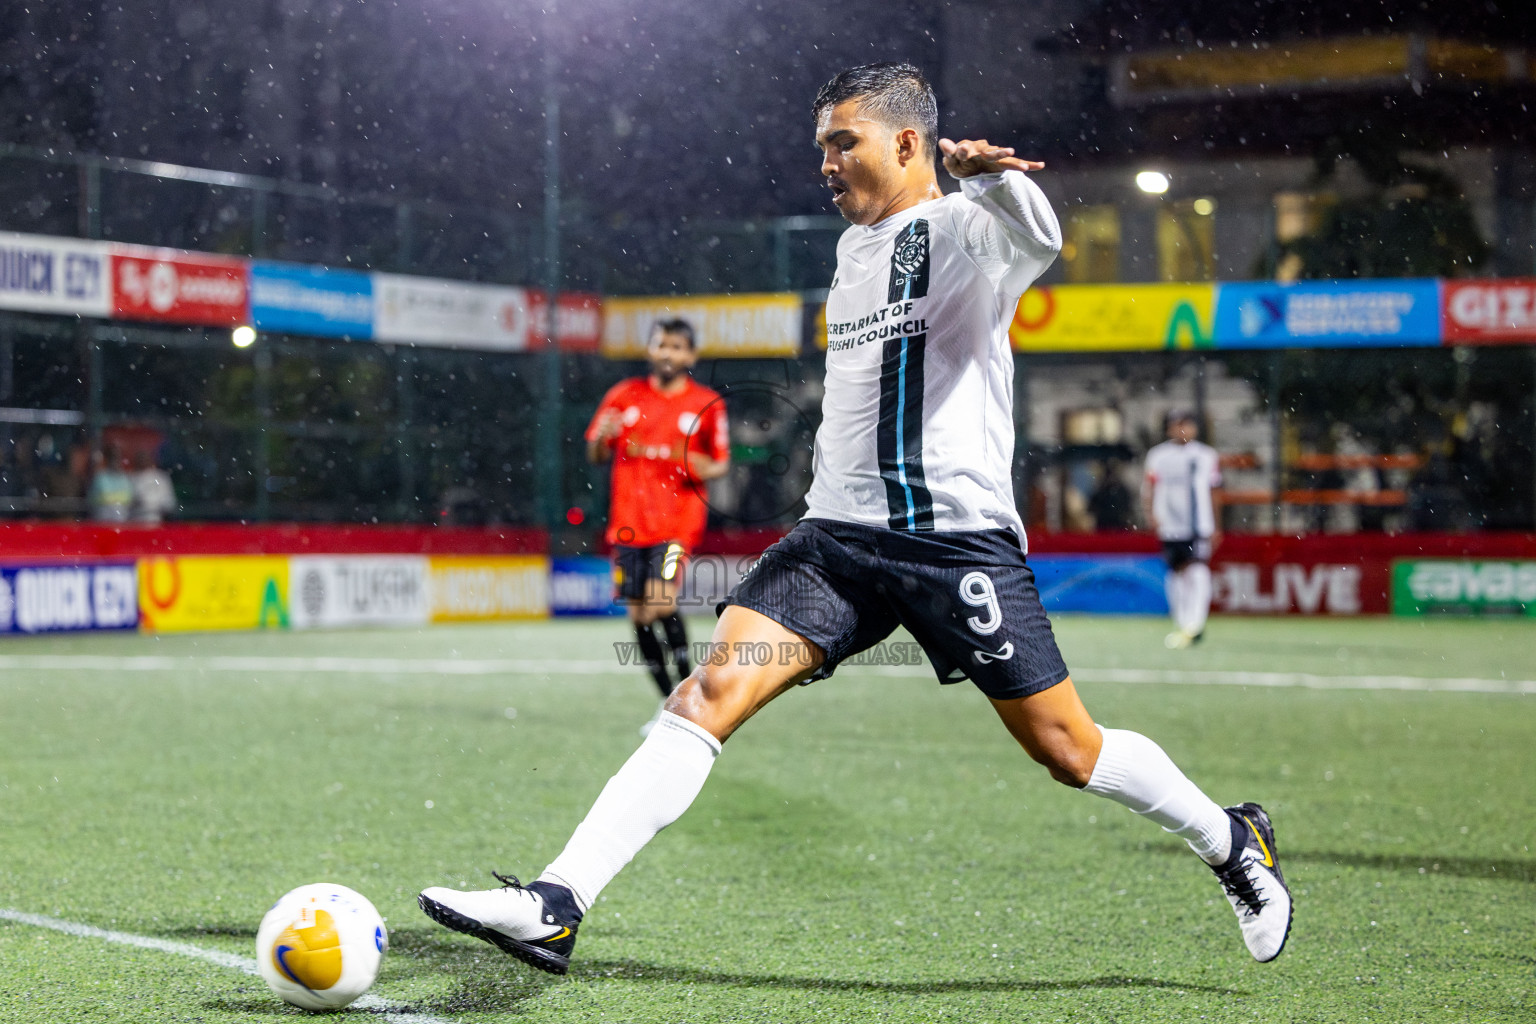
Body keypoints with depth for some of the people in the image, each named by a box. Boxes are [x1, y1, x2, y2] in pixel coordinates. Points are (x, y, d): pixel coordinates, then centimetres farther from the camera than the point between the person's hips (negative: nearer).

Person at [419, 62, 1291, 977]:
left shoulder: (964, 226, -5)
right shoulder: (853, 248, 18)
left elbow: (1038, 240, -30)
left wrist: (988, 173, -51)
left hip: (962, 540, -6)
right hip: (838, 533, 6)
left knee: (1068, 750, 1)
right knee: (712, 692, -13)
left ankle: (1234, 841, 28)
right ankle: (555, 908, -21)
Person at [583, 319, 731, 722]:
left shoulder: (707, 404, 1)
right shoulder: (624, 396, 6)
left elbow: (721, 462, 8)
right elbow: (595, 455, 11)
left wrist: (707, 469, -15)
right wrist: (602, 437, -12)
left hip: (678, 522, -3)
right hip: (629, 521, 3)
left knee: (662, 602, -22)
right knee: (639, 616, 5)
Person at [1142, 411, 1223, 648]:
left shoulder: (1207, 456, 8)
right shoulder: (1158, 456, 6)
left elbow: (1214, 493, 13)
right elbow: (1149, 487, 2)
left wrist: (1215, 527, 13)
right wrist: (1149, 513, -15)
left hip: (1199, 526, -1)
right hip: (1169, 526, 1)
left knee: (1197, 572, -16)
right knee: (1176, 573, 6)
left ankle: (1193, 625, -22)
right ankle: (1182, 624, 20)